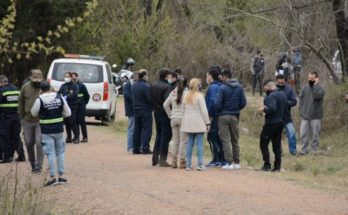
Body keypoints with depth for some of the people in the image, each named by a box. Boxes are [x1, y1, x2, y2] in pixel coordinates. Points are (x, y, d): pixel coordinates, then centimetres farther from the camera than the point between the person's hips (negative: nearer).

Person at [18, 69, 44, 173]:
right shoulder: (25, 87, 0)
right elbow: (21, 102, 11)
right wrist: (22, 116, 10)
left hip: (41, 121, -4)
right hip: (27, 121, 4)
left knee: (39, 143, -9)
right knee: (29, 143, 9)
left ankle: (38, 165, -2)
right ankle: (32, 164, 24)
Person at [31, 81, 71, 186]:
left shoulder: (39, 100, -12)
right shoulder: (60, 98, -1)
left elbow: (34, 113, 2)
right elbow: (68, 113, 4)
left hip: (46, 131, -3)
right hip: (59, 130, 3)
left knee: (50, 153, 0)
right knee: (60, 152, 14)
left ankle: (52, 177, -2)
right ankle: (60, 176, 16)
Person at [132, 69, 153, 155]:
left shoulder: (134, 85, 7)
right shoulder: (145, 86, -18)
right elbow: (150, 98, -19)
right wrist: (153, 106, -3)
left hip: (136, 110, 8)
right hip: (146, 111, -7)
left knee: (137, 129, 11)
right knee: (146, 130, -3)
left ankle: (136, 148, 12)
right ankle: (145, 148, -6)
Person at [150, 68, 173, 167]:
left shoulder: (153, 86, 6)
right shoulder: (167, 87, -18)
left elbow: (151, 99, 11)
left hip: (157, 114, 7)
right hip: (165, 115, -7)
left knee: (158, 136, 19)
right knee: (165, 137, 0)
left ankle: (155, 159, 19)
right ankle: (162, 160, 0)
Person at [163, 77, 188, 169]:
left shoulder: (173, 93, 7)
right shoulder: (186, 93, -11)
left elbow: (165, 105, 9)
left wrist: (170, 115, 13)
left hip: (174, 119, 6)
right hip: (183, 119, -6)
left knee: (175, 140, 12)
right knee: (183, 141, 0)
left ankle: (174, 161, 15)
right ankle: (182, 162, -1)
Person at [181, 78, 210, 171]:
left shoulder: (186, 97, 10)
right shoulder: (199, 96, -10)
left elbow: (183, 109, 13)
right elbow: (204, 111, -10)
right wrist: (207, 122, -3)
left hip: (189, 123, 6)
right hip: (199, 123, -6)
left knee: (190, 143, 10)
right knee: (199, 143, -4)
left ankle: (188, 164, 9)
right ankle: (200, 164, -8)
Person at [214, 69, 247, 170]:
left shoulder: (222, 88, -13)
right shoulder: (239, 88, 3)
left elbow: (218, 103, -15)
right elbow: (243, 102, 1)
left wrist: (218, 112, 3)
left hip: (224, 116, -5)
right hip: (235, 116, 5)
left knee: (225, 140, -1)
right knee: (235, 140, 14)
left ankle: (229, 162, -7)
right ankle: (237, 162, 15)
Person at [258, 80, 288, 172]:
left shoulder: (271, 96, -16)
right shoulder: (282, 95, 13)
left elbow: (272, 108, -28)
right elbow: (285, 108, 17)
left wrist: (264, 109, -14)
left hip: (271, 123, -9)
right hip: (280, 122, 9)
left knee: (263, 143, 0)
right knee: (277, 144, 11)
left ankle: (267, 165, -4)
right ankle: (277, 166, 9)